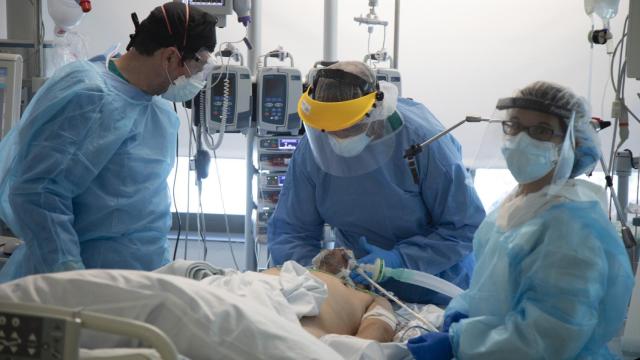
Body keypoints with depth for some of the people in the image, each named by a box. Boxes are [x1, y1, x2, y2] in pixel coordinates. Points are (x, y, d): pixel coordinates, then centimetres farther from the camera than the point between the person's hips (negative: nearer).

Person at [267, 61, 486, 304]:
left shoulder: (422, 139, -18)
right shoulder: (312, 148, -9)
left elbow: (466, 228, -14)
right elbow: (287, 231, -1)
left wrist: (401, 259, -26)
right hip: (355, 282, 1)